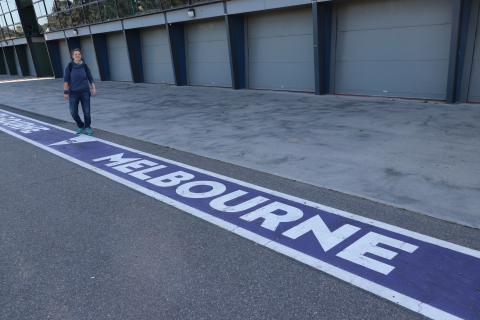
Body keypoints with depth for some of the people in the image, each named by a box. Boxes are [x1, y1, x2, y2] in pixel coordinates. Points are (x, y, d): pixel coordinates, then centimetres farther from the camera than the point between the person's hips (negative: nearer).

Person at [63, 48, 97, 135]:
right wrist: (65, 92, -10)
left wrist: (93, 88, -10)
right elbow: (66, 79, -7)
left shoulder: (84, 66, 0)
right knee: (73, 112, -1)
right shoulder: (69, 66, -7)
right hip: (73, 92, -1)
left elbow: (90, 78, 4)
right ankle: (81, 126, 23)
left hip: (84, 92, 1)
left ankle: (87, 128, 19)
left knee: (87, 111, -1)